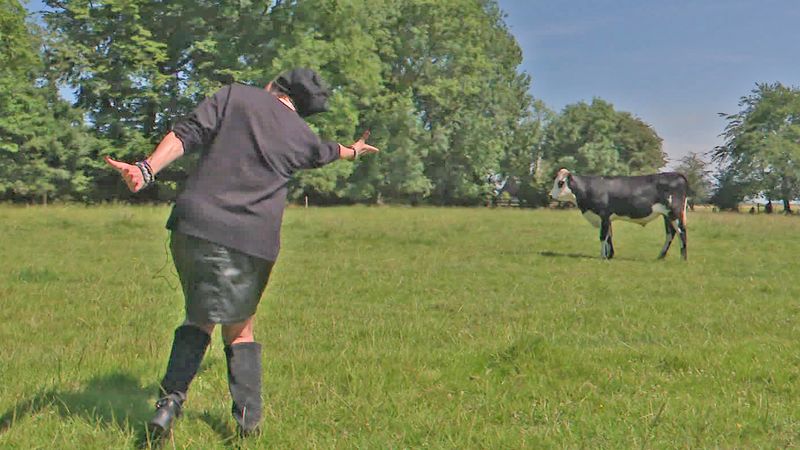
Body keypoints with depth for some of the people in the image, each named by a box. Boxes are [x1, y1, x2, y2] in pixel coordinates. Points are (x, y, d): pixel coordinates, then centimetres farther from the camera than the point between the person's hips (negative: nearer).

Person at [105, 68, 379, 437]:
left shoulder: (234, 95, 9)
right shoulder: (301, 135, 16)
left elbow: (188, 133, -4)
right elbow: (326, 152, 39)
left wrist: (148, 169, -13)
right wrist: (354, 150, 61)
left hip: (196, 224, 0)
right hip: (253, 241, 1)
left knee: (200, 320, 15)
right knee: (239, 327, 15)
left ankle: (171, 398, -1)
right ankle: (248, 420, 9)